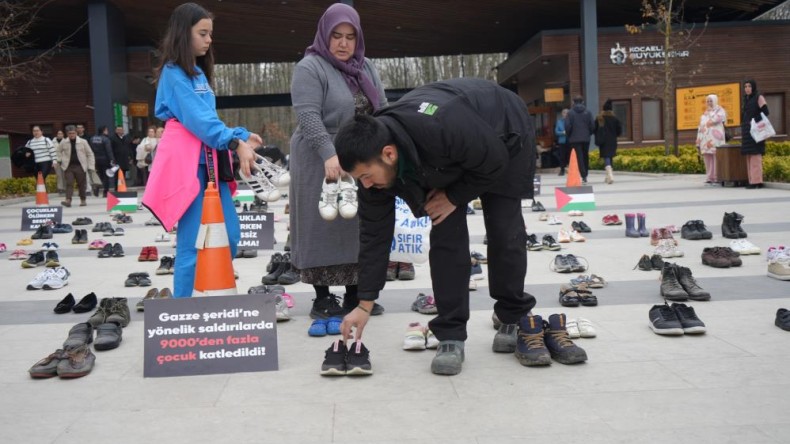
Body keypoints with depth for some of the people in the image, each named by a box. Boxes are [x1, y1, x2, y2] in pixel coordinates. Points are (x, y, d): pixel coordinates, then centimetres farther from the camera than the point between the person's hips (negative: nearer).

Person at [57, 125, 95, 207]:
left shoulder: (83, 142, 0)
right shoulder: (64, 142, 5)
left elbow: (90, 154, 5)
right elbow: (58, 151, 22)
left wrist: (91, 166, -1)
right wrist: (61, 160, 9)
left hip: (80, 166, -1)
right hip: (68, 167, 1)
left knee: (81, 184, 6)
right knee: (69, 183, -9)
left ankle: (83, 200, 17)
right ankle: (68, 200, -16)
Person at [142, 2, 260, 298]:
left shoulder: (198, 72, 20)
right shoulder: (174, 73, -6)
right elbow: (198, 119, -19)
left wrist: (243, 136, 5)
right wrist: (235, 143, -30)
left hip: (211, 160, 9)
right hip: (187, 161, -9)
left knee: (230, 236, 8)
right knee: (191, 243, -9)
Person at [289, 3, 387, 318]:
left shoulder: (366, 68, 12)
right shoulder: (310, 68, -9)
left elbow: (382, 111, 13)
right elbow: (308, 116, -20)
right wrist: (329, 154, -30)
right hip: (323, 163, -6)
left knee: (359, 228, 8)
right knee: (324, 229, -1)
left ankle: (354, 295, 17)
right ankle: (322, 298, 8)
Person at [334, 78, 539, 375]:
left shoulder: (442, 128, -47)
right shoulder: (373, 157, -25)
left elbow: (494, 163, -29)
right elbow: (374, 234, -17)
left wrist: (454, 198, -21)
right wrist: (365, 305, -15)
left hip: (503, 137, -4)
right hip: (449, 160, 4)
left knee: (504, 232, -5)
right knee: (445, 235, -9)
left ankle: (513, 320, 17)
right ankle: (451, 337, -3)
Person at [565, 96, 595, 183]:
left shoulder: (570, 112, -5)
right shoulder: (587, 112, 2)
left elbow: (567, 126, -8)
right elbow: (592, 125, -1)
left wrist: (569, 135, 7)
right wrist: (589, 134, 14)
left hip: (575, 138, -2)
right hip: (586, 138, 3)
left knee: (579, 157, -2)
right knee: (585, 157, 14)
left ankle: (583, 176, -11)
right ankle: (585, 175, 19)